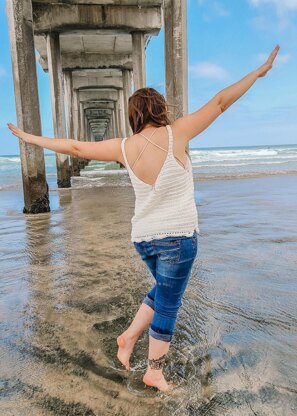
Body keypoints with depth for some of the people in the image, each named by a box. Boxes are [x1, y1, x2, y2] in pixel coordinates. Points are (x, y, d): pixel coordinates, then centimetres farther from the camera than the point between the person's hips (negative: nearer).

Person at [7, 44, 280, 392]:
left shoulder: (125, 147, -1)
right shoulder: (175, 134, -11)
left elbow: (76, 147, 5)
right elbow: (219, 102, -4)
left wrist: (29, 138, 18)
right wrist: (259, 72, 7)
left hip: (143, 236, 5)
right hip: (178, 235, -5)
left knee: (164, 291, 29)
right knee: (167, 305, 10)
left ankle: (129, 336, 26)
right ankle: (154, 372, 25)